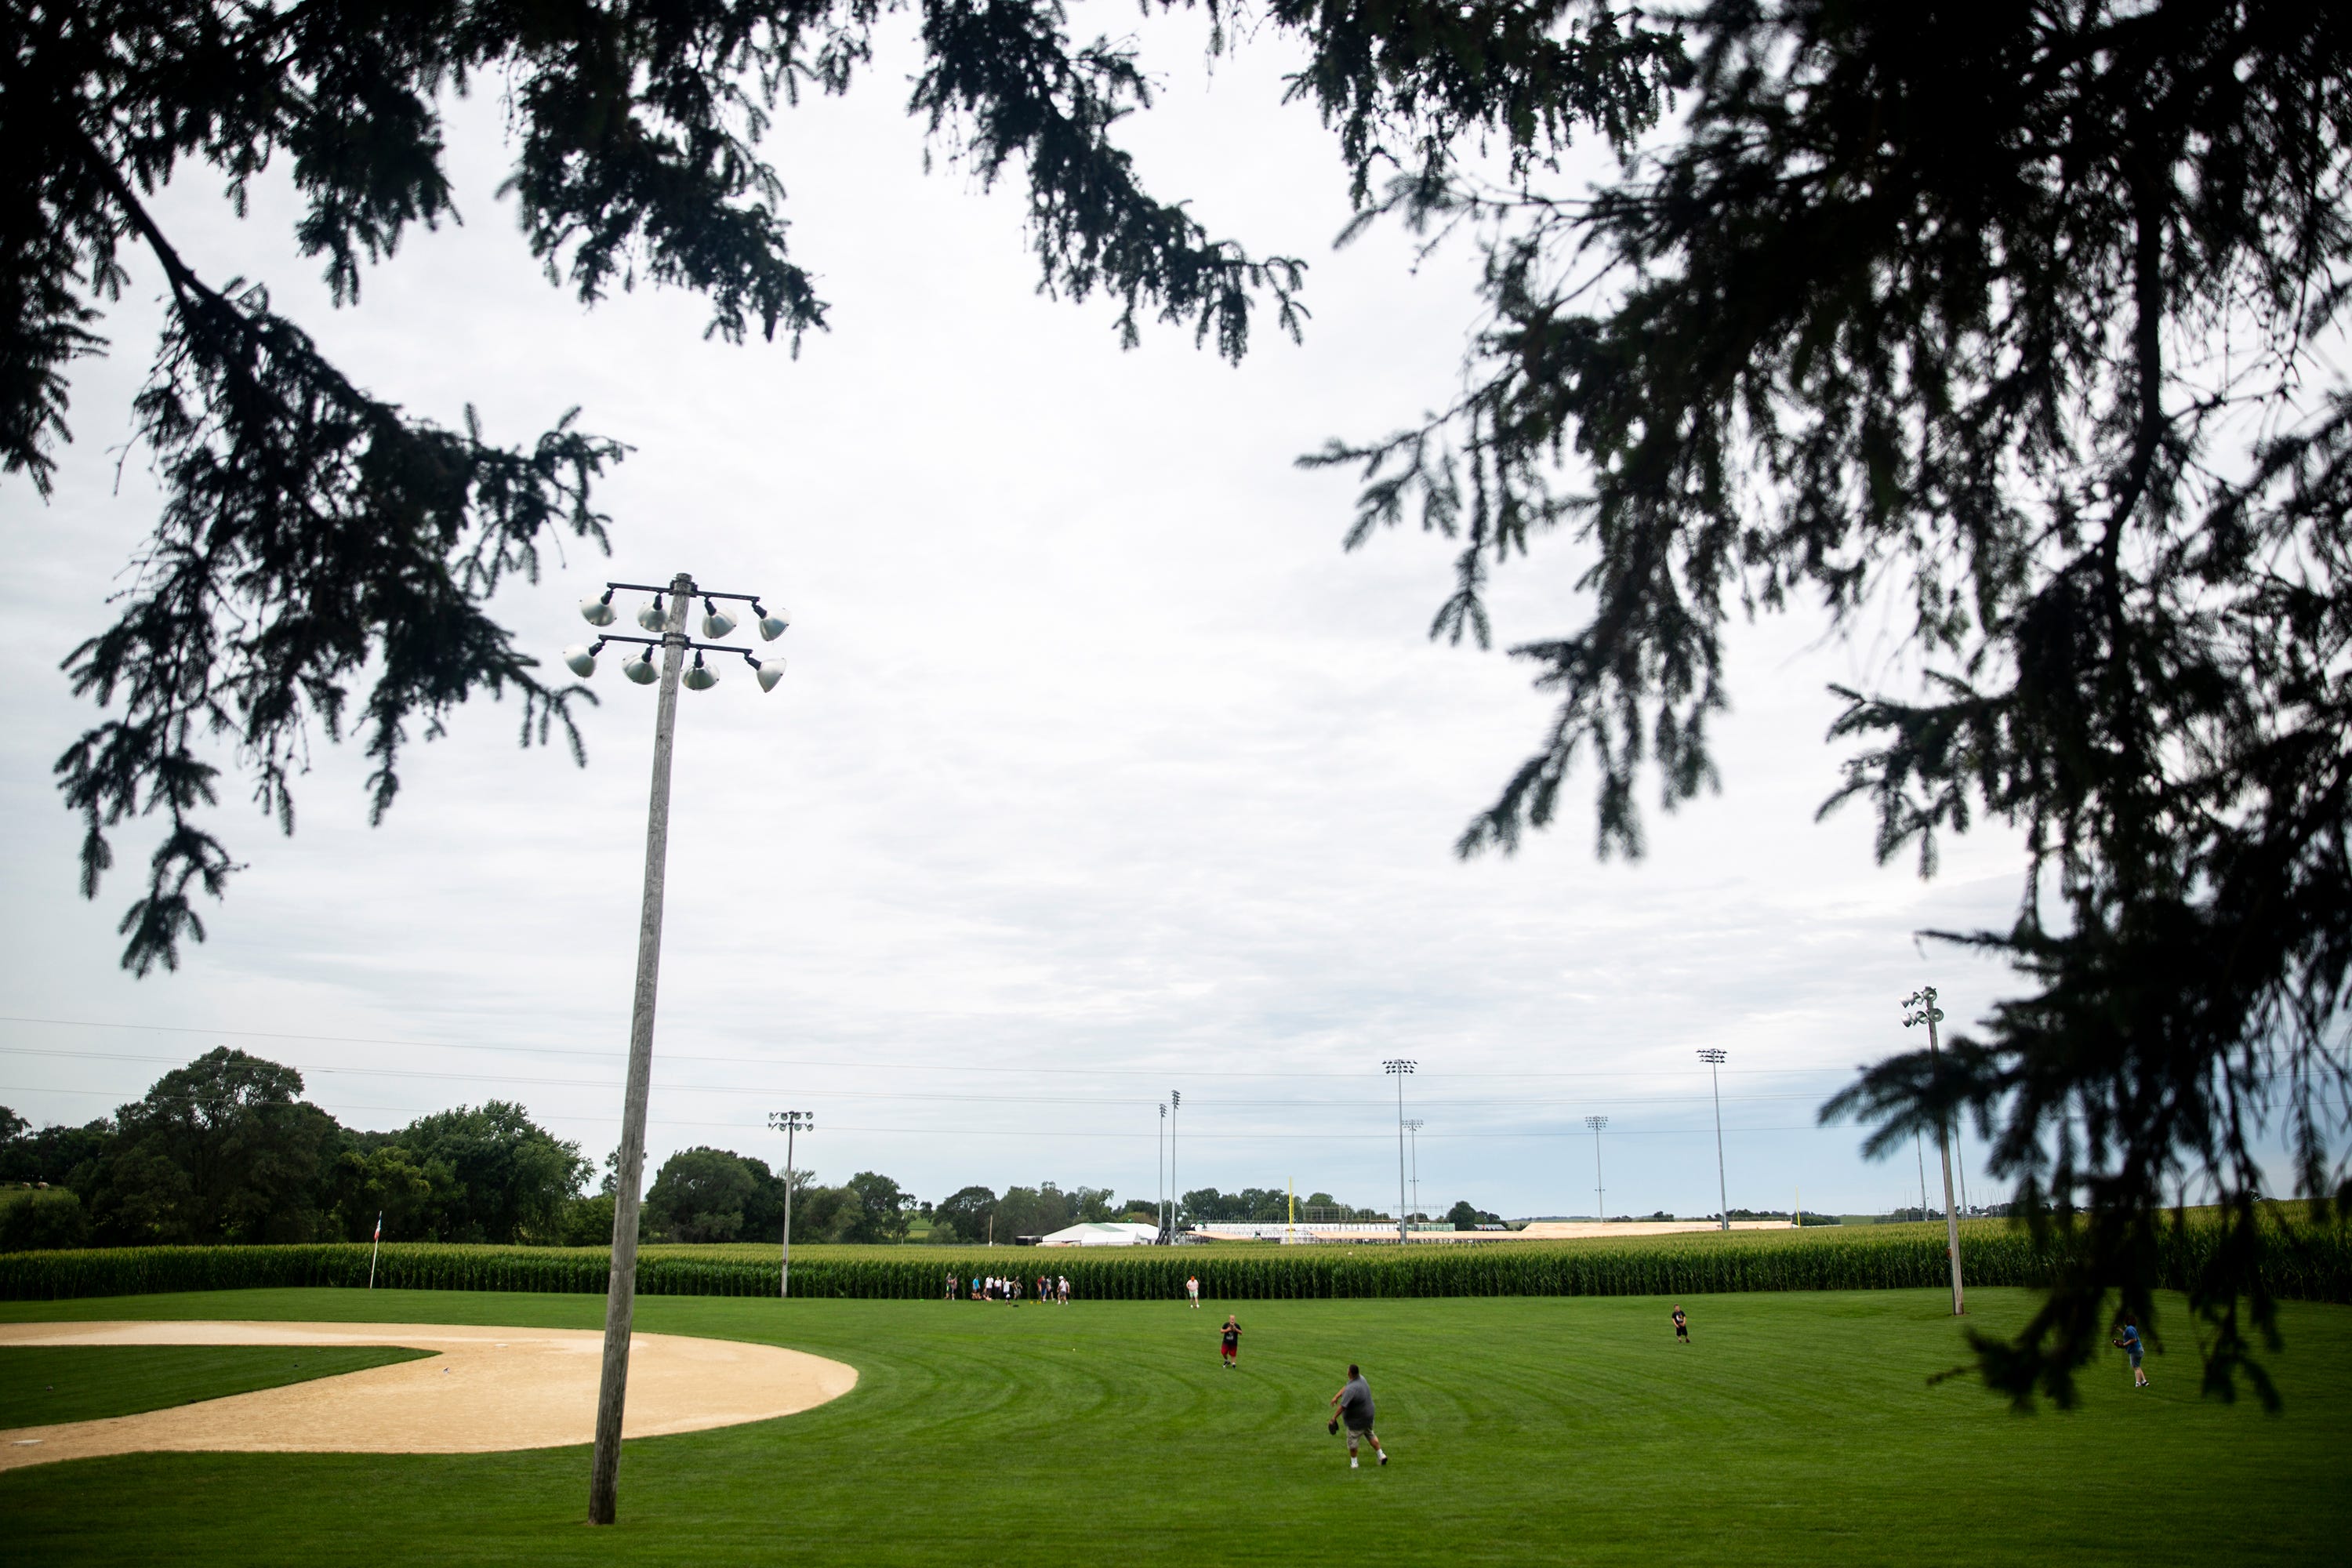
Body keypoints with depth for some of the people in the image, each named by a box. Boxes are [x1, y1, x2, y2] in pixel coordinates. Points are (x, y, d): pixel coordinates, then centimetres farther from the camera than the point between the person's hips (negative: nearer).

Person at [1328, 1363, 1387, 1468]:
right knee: (1370, 1435, 27)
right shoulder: (1361, 1378, -7)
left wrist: (1334, 1418, -25)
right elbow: (1346, 1387, 9)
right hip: (1368, 1416, 8)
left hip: (1357, 1421, -8)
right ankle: (1381, 1455, 27)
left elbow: (1342, 1406, -33)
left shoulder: (1351, 1389, -34)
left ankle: (1353, 1463, 24)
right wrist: (1336, 1396, 4)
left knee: (1352, 1441, 11)